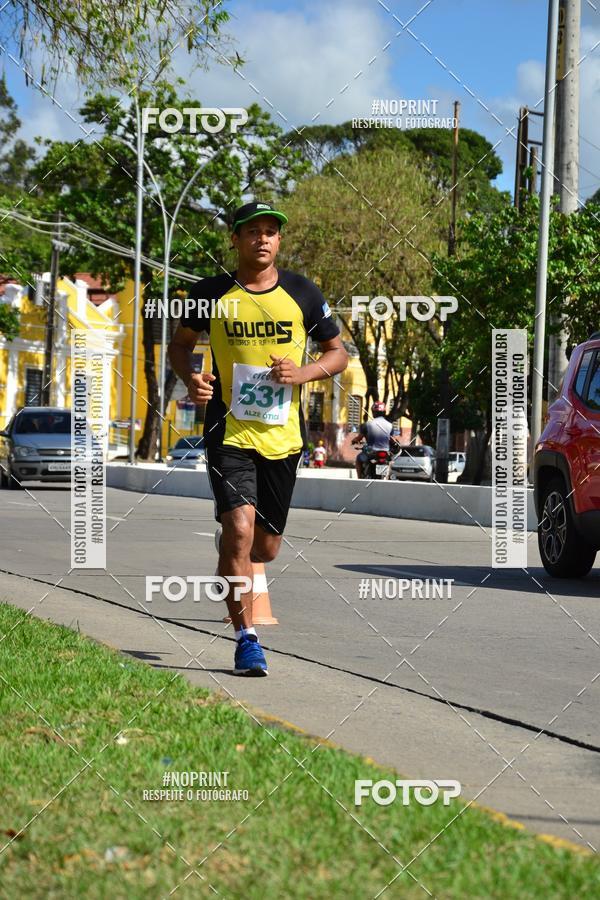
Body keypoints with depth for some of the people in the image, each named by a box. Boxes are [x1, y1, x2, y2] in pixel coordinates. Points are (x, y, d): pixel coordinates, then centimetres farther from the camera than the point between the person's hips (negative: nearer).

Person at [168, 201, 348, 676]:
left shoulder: (303, 294, 3)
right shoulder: (211, 294, 0)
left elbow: (339, 353, 10)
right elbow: (180, 344, 15)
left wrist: (304, 373, -10)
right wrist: (190, 377, -7)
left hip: (283, 435, 2)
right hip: (229, 431, -2)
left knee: (265, 547, 11)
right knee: (240, 528, -19)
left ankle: (229, 554, 49)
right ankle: (247, 638, -9)